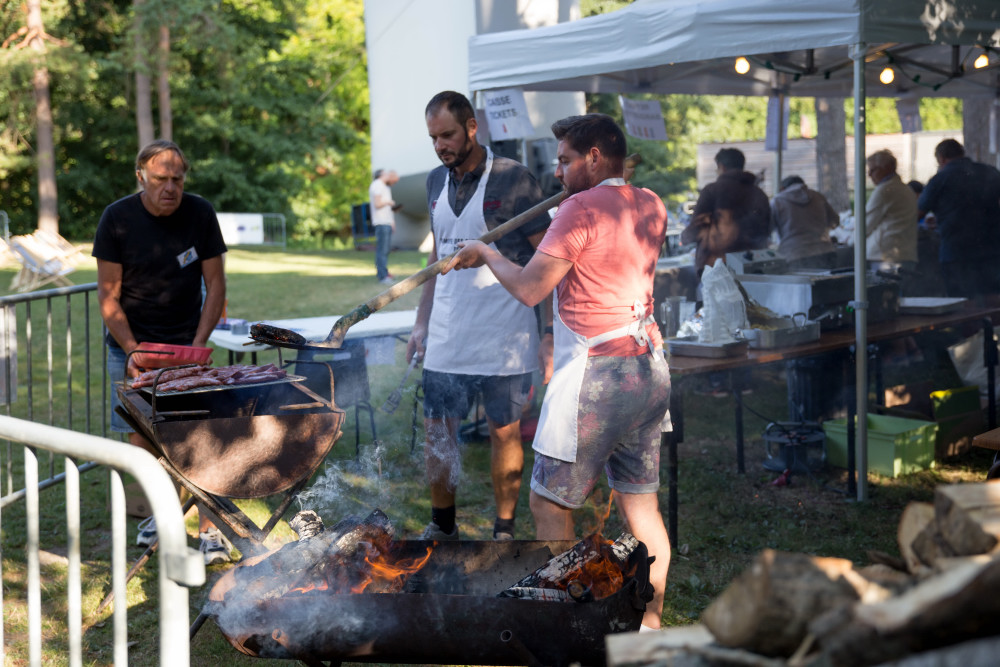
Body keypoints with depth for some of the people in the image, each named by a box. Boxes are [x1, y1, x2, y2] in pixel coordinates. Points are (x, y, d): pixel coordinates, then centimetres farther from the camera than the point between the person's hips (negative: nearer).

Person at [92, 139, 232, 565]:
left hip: (186, 342, 0)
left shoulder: (200, 214, -7)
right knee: (141, 434, 2)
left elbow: (215, 285, -2)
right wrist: (133, 352, -18)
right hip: (131, 343, 0)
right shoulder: (117, 219, -10)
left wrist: (198, 345, -12)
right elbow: (108, 296, -8)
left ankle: (210, 530, -4)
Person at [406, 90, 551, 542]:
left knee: (505, 432, 3)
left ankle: (503, 534, 16)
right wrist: (421, 323, 14)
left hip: (505, 339, -5)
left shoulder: (513, 180, -9)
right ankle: (442, 527, 23)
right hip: (447, 337, 5)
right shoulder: (436, 182, 9)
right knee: (437, 431, 7)